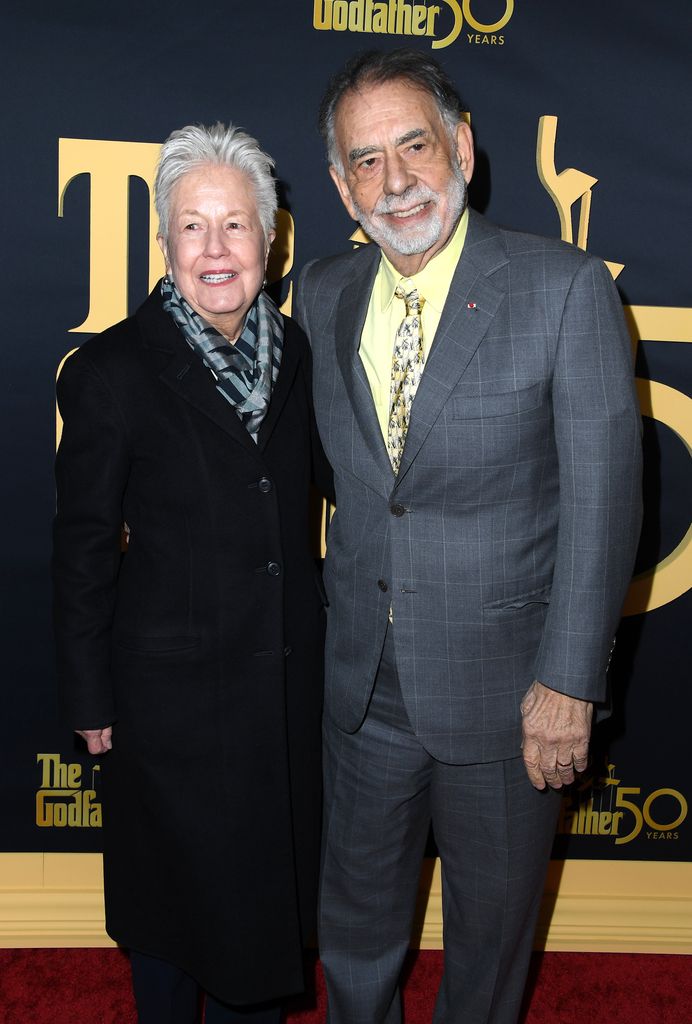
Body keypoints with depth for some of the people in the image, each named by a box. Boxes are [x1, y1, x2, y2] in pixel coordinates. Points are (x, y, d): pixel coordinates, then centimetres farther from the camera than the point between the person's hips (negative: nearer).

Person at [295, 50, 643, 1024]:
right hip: (363, 683, 4)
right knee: (355, 917, 23)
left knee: (492, 926, 19)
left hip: (502, 685, -3)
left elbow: (603, 495, -13)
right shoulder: (321, 295, 2)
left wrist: (570, 682, -15)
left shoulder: (566, 289, -13)